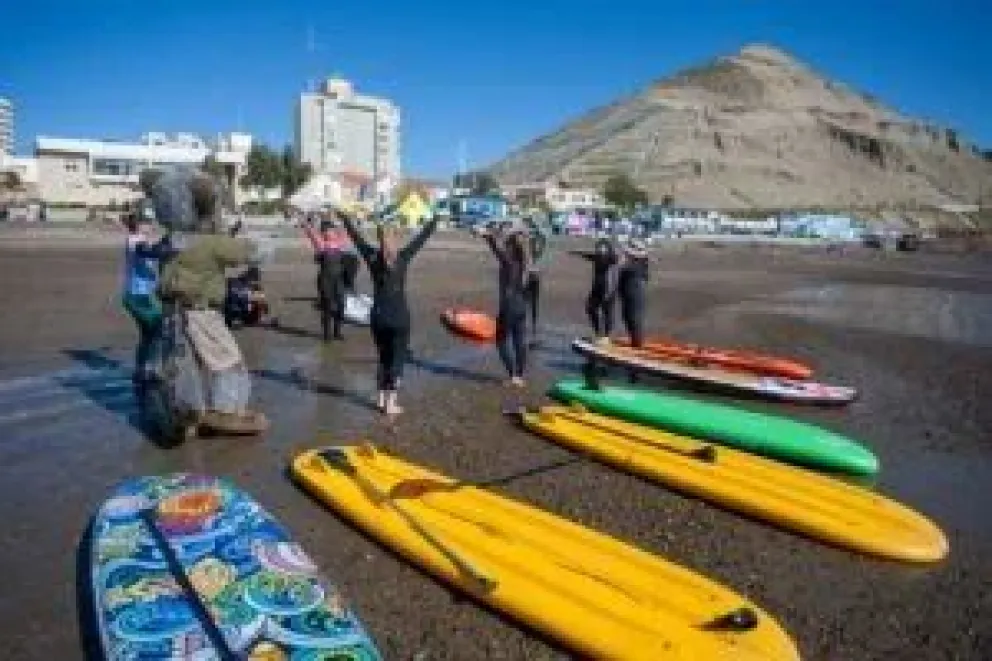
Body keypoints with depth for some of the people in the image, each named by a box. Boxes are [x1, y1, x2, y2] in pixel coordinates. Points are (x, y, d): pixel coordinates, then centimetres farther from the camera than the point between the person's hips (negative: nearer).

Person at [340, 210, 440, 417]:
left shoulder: (372, 256, -2)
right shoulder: (403, 257, -11)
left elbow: (356, 237, 10)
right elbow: (421, 238, -7)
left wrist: (344, 218, 22)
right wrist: (435, 220, 1)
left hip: (378, 316, 4)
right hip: (399, 316, -4)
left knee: (383, 357, 18)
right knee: (397, 359, 4)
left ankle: (381, 398, 23)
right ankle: (391, 403, 4)